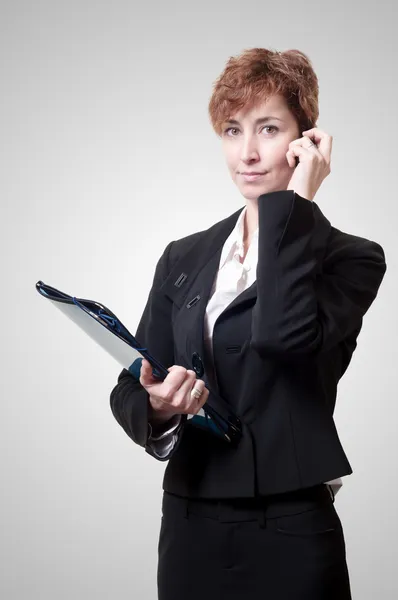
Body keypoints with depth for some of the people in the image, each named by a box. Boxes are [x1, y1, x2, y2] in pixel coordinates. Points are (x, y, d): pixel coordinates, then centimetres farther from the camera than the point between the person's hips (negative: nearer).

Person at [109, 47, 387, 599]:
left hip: (289, 533, -3)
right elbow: (129, 390, 3)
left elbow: (285, 335, -26)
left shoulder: (350, 257, -5)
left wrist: (292, 201, -16)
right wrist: (157, 409, -19)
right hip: (188, 527, 4)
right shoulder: (184, 257, 7)